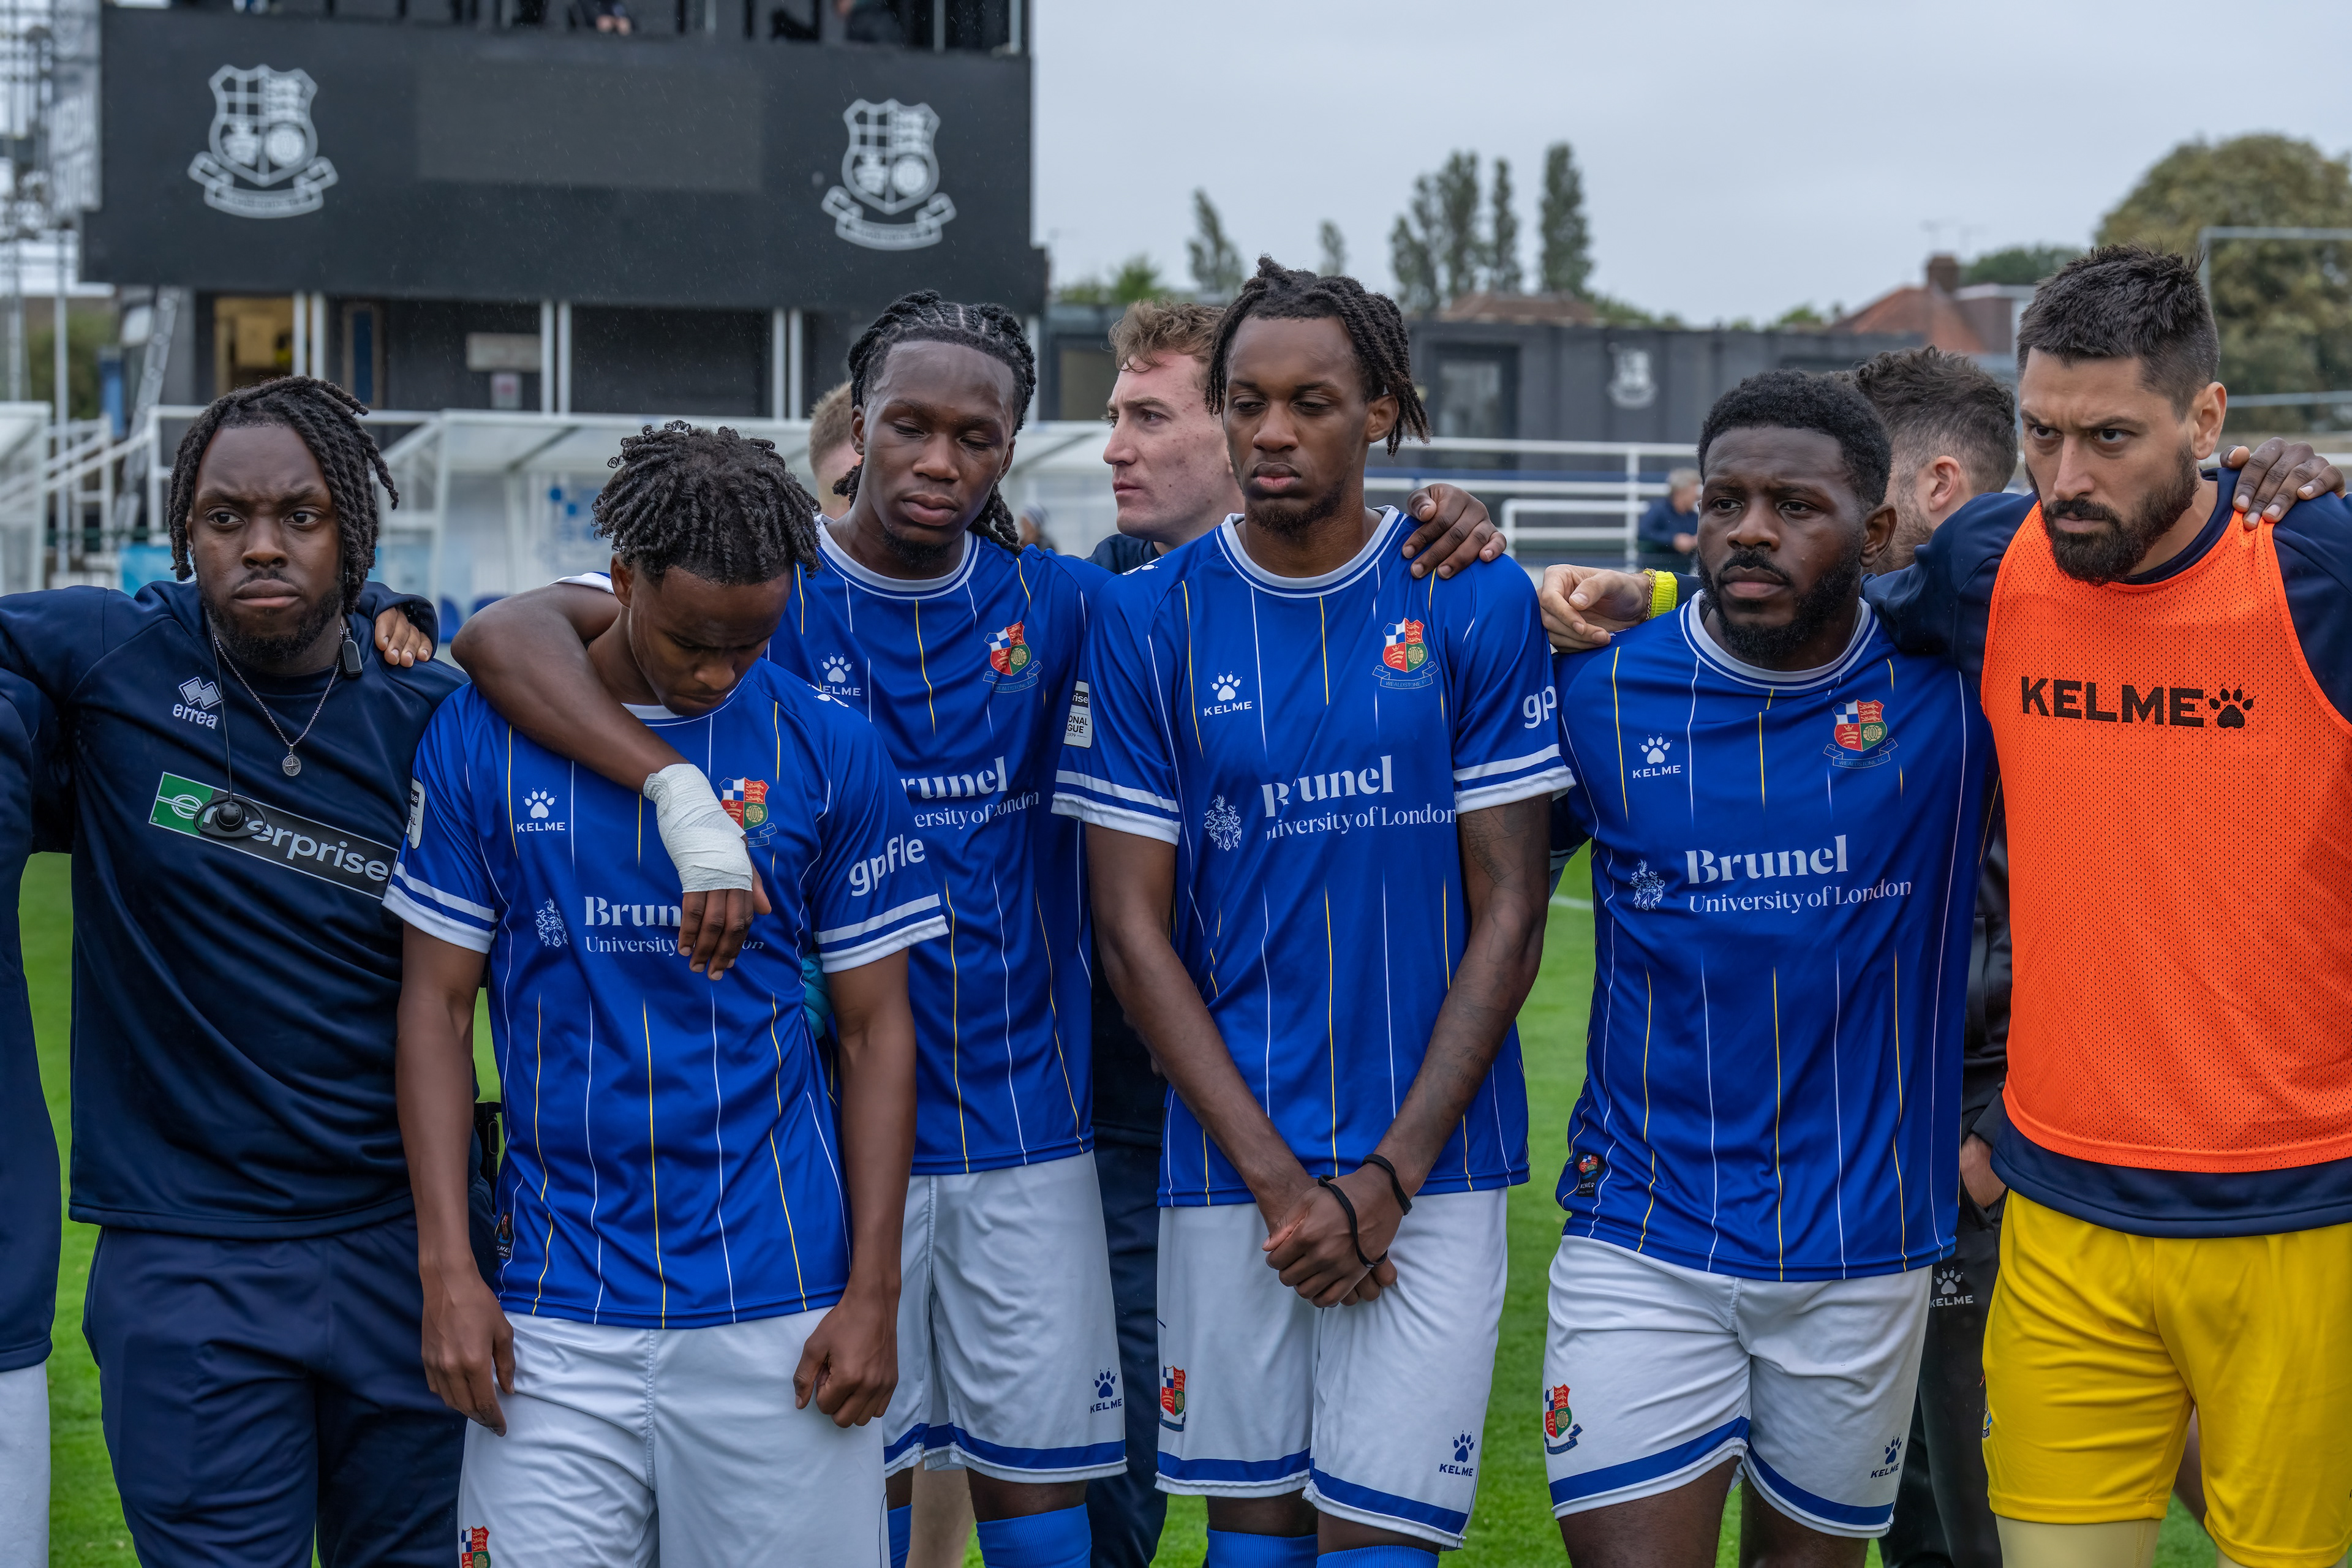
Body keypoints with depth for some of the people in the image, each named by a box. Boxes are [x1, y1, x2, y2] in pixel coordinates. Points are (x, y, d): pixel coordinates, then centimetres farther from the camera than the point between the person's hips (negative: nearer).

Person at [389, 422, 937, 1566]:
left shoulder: (830, 750, 1)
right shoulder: (482, 737, 1)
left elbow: (875, 1028, 4)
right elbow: (438, 1006, 5)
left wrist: (873, 1291, -1)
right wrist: (447, 1269, -2)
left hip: (780, 1311, 0)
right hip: (555, 1315, 0)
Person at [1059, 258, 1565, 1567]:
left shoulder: (1476, 605, -1)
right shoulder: (1152, 619, 1)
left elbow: (1509, 912, -1)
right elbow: (1134, 930, 1)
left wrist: (1387, 1177, -8)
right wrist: (1276, 1176, -6)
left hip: (1430, 1158, -1)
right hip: (1228, 1162, 1)